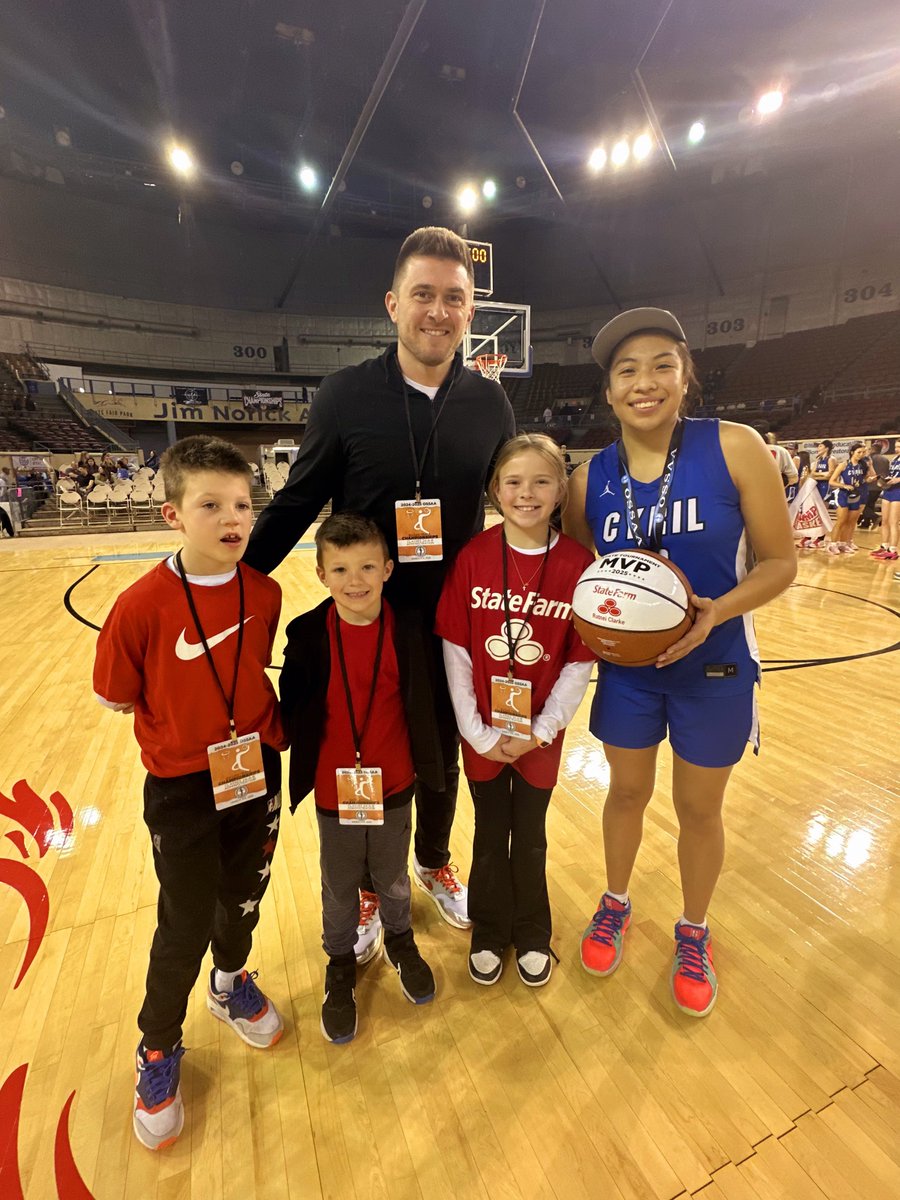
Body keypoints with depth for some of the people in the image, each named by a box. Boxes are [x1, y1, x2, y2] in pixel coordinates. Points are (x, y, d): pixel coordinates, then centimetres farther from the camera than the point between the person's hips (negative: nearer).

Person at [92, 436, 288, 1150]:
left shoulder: (265, 593, -10)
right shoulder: (142, 605, -21)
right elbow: (118, 699, -8)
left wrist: (250, 716, -3)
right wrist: (193, 725, -5)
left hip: (257, 774, 4)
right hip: (181, 789, -3)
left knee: (244, 898, 23)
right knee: (186, 926, 12)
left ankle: (231, 983, 55)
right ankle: (159, 1048, 43)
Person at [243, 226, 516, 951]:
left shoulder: (490, 402, -2)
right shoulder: (346, 394, -9)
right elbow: (297, 503, -6)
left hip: (456, 622, 2)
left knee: (442, 753, 20)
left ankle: (434, 863, 48)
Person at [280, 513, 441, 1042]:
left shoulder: (407, 630, -13)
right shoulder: (307, 634, -16)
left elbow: (422, 704, -4)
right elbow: (292, 709, -10)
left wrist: (423, 765, -4)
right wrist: (297, 771, -9)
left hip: (394, 787, 1)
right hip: (333, 792, 0)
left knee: (393, 878, 24)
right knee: (339, 889, 21)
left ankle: (401, 940, 53)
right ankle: (341, 963, 49)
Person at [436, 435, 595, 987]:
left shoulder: (578, 563, -11)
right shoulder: (473, 557, -12)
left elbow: (581, 662, -7)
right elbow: (455, 652, -9)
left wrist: (539, 731, -10)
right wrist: (477, 731, -10)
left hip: (541, 733, 0)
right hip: (482, 732, 0)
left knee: (530, 838, 18)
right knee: (490, 834, 19)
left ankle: (532, 935, 45)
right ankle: (489, 933, 45)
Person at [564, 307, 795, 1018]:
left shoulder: (735, 448, -13)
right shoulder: (590, 478, -5)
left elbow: (779, 562, -10)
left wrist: (715, 613, -26)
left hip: (715, 668, -1)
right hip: (627, 670, 2)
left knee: (699, 808, 16)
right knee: (628, 793, 19)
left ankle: (694, 933, 44)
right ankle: (616, 902, 47)